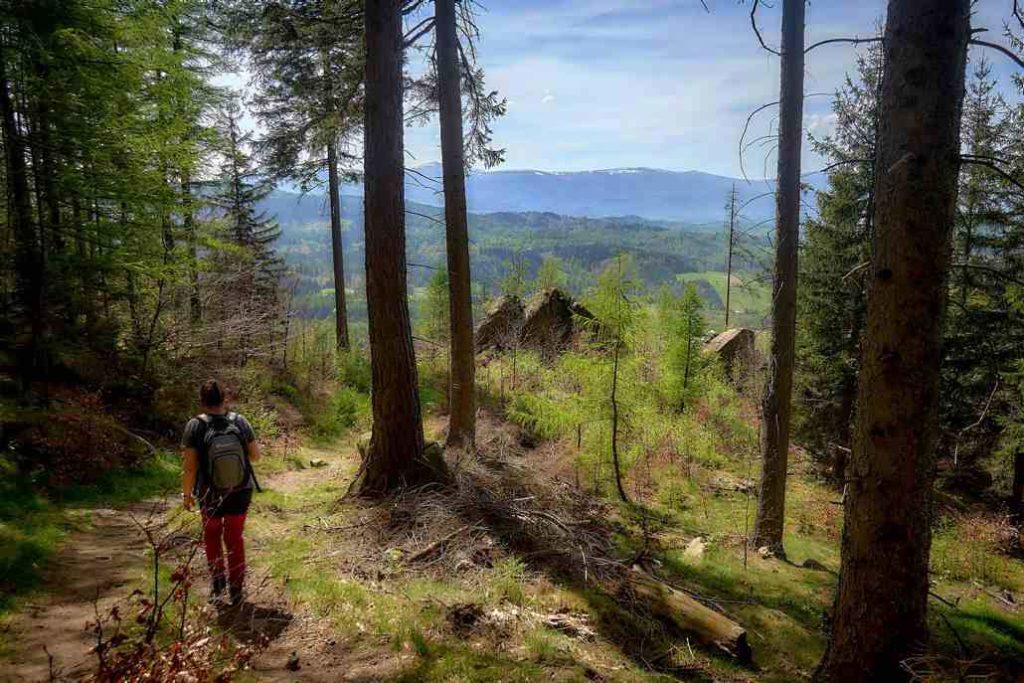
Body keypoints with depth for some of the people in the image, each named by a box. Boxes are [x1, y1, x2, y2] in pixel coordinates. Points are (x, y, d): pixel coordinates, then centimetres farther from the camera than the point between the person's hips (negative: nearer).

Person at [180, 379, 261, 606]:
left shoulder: (195, 426, -17)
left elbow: (189, 467, -14)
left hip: (211, 496, -1)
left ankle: (218, 583, 24)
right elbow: (255, 455, -3)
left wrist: (186, 494, 0)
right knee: (235, 538, 18)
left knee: (211, 535, 25)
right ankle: (236, 590, 24)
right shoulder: (240, 421, -11)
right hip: (241, 493, 1)